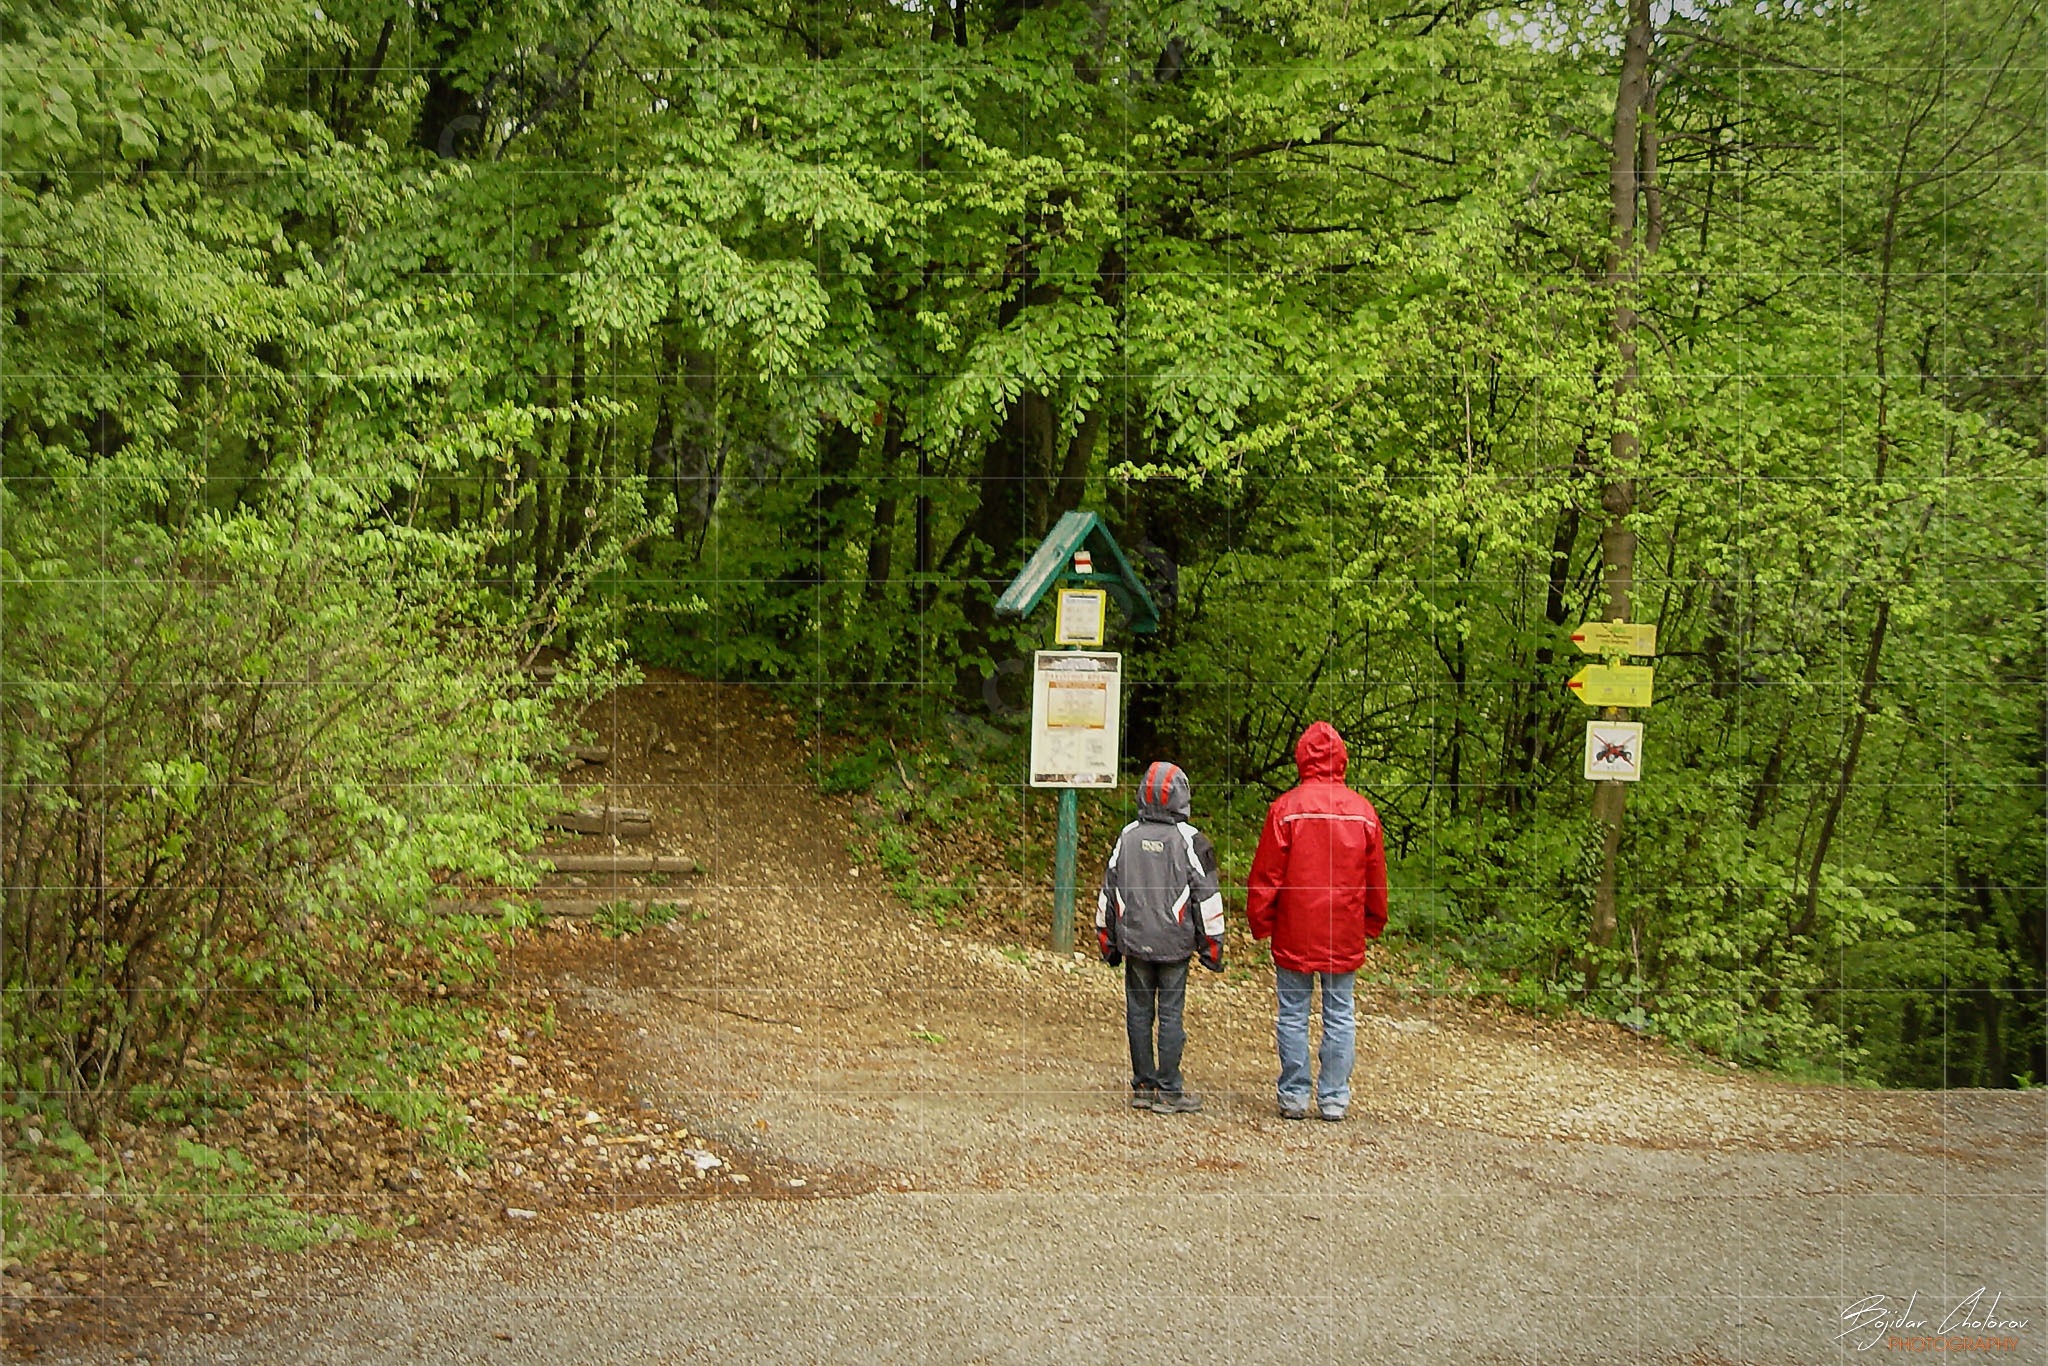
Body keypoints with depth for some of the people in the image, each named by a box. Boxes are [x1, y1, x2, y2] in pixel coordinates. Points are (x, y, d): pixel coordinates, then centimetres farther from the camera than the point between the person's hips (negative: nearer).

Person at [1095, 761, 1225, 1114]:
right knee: (1171, 1015, 1)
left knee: (1138, 1014, 8)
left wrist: (1107, 941, 20)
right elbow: (1206, 896, -4)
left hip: (1134, 942, 3)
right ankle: (1169, 1092, 4)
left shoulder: (1127, 837, 4)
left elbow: (1108, 892, 11)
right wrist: (1212, 945, 4)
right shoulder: (1189, 840, -6)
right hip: (1173, 945, -3)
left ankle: (1143, 1087, 14)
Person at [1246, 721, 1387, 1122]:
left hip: (1294, 935, -2)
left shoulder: (1286, 808, -9)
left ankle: (1294, 1096, 10)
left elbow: (1266, 875, -5)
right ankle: (1334, 1098, 11)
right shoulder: (1363, 811, 0)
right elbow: (1376, 877, 8)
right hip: (1346, 937, 2)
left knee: (1293, 1014, 6)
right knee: (1340, 1015, 8)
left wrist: (1259, 922, 6)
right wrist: (1372, 924, 20)